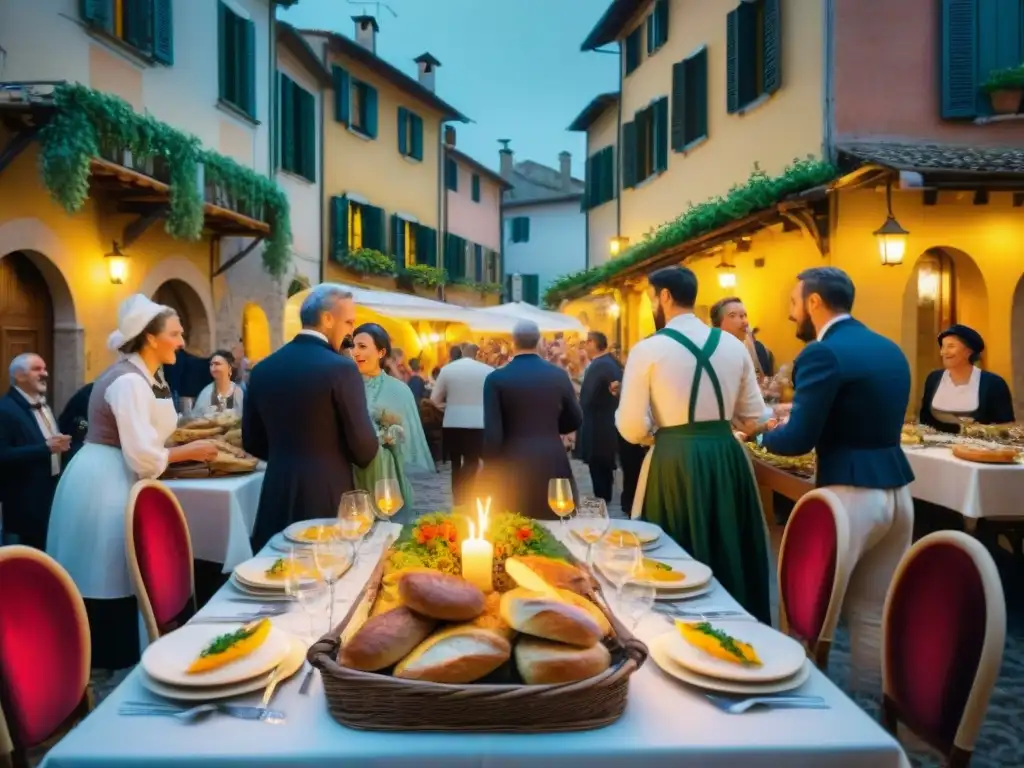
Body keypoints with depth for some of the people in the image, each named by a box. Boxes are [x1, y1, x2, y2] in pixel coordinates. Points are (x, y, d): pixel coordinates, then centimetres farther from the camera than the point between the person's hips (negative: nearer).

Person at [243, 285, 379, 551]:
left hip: (278, 497, 6)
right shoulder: (341, 369, -14)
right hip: (328, 496, -5)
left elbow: (252, 442, 10)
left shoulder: (262, 369, 4)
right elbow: (365, 448, -11)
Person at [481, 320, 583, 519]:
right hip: (553, 465, 2)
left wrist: (490, 474, 2)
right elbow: (575, 421, 11)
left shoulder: (496, 378, -7)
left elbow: (492, 434, -9)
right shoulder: (559, 375, 1)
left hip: (512, 467, -2)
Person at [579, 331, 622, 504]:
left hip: (597, 427, -9)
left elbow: (586, 399, -27)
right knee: (605, 465, 18)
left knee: (597, 467, 0)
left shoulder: (597, 366, -22)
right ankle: (605, 499, 28)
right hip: (610, 423, 9)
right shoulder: (613, 363, 7)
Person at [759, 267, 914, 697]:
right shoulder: (890, 350, 12)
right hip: (895, 488, 9)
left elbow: (799, 439, -17)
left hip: (850, 493, -8)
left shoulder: (823, 353, -14)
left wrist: (762, 435, 4)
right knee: (874, 612, 18)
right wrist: (800, 417, 22)